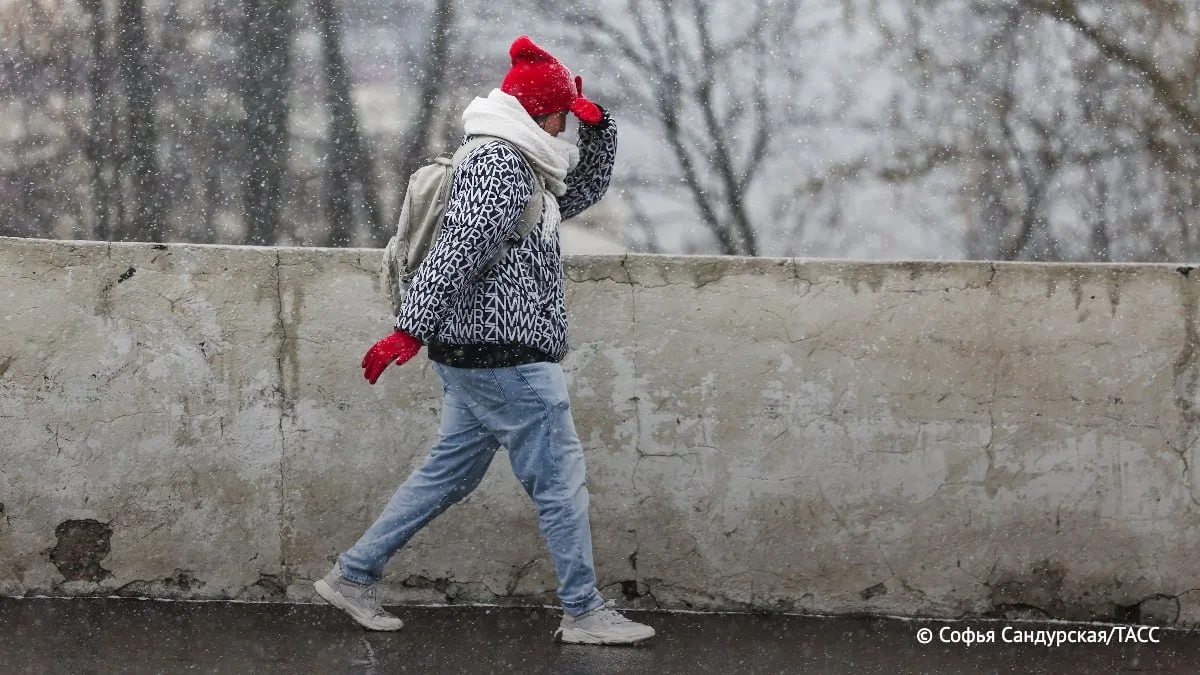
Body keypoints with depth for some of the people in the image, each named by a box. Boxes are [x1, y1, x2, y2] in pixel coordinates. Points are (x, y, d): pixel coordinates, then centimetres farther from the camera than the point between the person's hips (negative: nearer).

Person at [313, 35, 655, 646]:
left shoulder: (518, 169, 19)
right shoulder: (499, 166, -14)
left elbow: (585, 189, 32)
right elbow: (456, 249, -23)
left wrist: (598, 128, 15)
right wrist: (410, 330, -29)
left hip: (475, 359, 11)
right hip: (506, 357, -11)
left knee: (447, 474, 14)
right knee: (560, 481, -4)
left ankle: (352, 576, 16)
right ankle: (584, 613, 1)